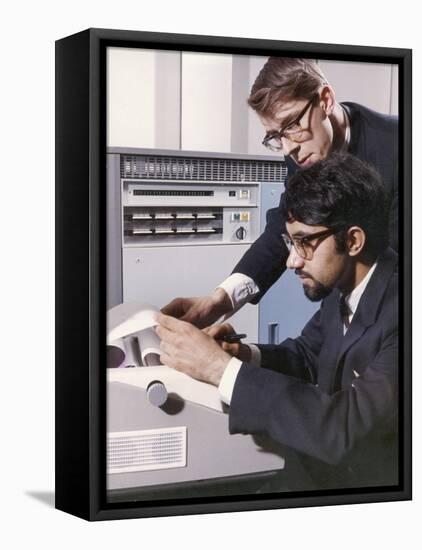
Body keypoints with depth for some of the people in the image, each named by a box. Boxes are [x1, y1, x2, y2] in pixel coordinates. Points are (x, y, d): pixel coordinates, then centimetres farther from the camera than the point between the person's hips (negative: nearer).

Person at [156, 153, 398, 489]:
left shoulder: (400, 311, -29)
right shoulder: (342, 286, -1)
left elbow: (349, 426, -35)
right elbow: (306, 355, 13)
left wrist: (220, 367, -32)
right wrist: (243, 355, -9)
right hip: (331, 467, 7)